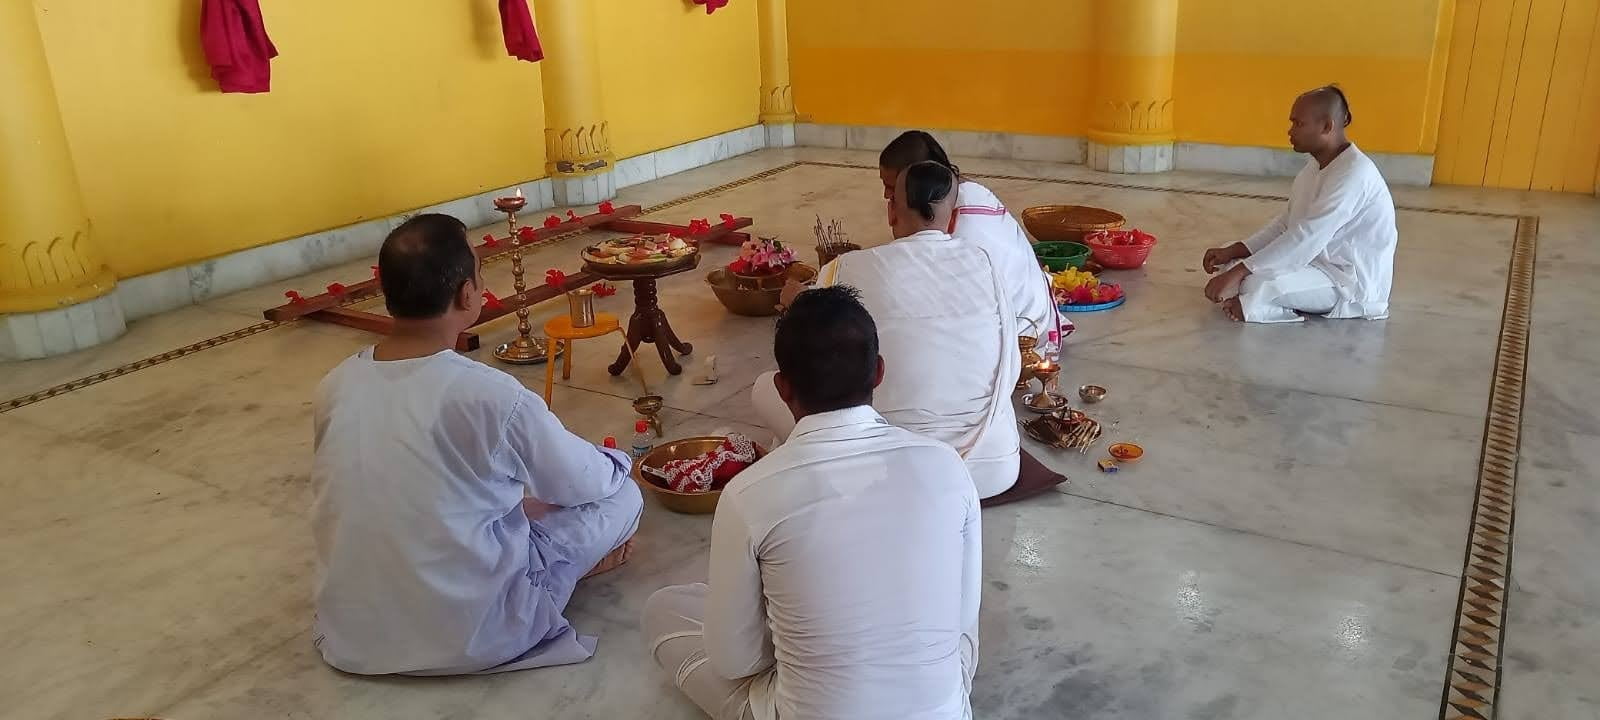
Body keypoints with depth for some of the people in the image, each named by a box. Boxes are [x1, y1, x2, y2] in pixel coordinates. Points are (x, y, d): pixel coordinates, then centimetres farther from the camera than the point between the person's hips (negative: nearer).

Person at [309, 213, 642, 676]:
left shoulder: (334, 388, -6)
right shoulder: (490, 394, -23)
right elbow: (581, 482, -7)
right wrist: (616, 461, 19)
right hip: (465, 637, -6)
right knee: (619, 494, 7)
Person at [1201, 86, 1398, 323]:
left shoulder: (1353, 173, -24)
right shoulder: (1316, 165, 8)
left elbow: (1307, 237, -32)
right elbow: (1286, 223, 9)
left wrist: (1239, 272, -35)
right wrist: (1232, 252, -6)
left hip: (1352, 283, -10)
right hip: (1321, 263, 10)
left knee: (1254, 283, -31)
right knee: (1232, 263, 3)